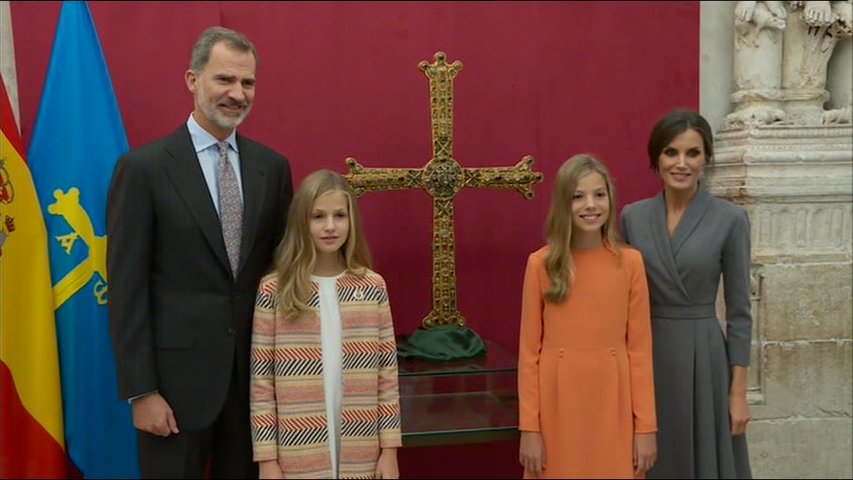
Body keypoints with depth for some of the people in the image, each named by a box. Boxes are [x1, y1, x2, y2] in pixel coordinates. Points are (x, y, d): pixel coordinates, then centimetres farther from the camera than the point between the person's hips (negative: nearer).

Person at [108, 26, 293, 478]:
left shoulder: (273, 166, 4)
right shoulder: (143, 168, -8)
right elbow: (126, 287, -8)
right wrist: (140, 391, -10)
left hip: (255, 369, 4)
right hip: (176, 373, -4)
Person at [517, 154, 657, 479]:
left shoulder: (630, 262, -1)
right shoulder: (541, 264, -4)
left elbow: (640, 348, 0)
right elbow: (529, 350, -3)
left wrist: (646, 425, -3)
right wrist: (529, 428, -6)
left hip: (612, 404, 1)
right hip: (558, 404, 0)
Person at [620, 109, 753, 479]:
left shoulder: (730, 220, -6)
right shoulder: (632, 217, 2)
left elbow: (739, 311, -4)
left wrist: (738, 391, -6)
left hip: (703, 358, -2)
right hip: (646, 357, 3)